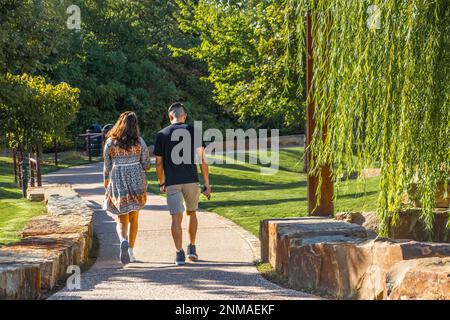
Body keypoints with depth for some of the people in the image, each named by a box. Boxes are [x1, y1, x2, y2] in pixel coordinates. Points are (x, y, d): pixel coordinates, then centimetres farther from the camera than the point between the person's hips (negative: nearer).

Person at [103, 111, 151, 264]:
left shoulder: (110, 142, -4)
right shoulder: (139, 142, -5)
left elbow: (107, 166, 4)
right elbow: (146, 165, -2)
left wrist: (106, 180, 22)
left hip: (117, 184, 0)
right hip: (136, 182, 0)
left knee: (122, 220, 6)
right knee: (134, 219, 16)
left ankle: (123, 241, -23)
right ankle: (131, 250, 16)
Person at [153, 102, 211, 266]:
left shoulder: (162, 134, 3)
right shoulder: (194, 131, 1)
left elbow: (159, 163, 5)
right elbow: (202, 159, -3)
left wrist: (161, 183, 19)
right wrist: (207, 184, 1)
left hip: (172, 182, -1)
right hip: (191, 180, 1)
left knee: (176, 217, -3)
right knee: (191, 213, 20)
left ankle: (179, 253, -12)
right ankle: (192, 248, 22)